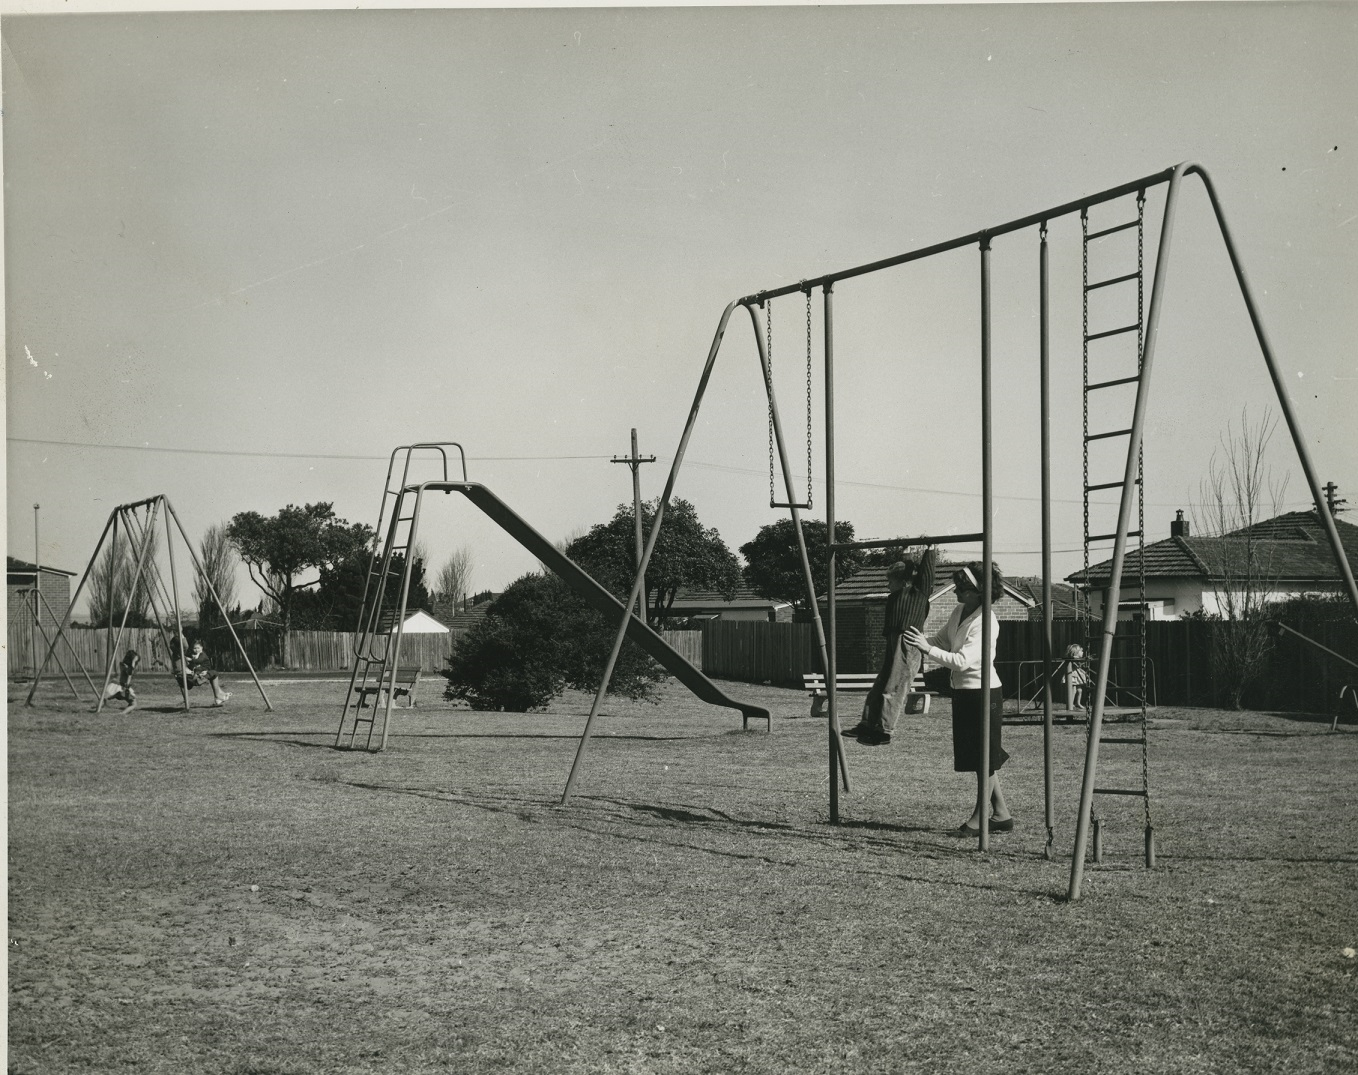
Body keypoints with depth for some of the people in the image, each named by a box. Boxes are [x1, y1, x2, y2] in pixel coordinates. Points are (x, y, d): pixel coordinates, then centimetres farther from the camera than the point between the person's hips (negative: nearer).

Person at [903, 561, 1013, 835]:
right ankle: (1001, 813, 21)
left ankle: (980, 817, 7)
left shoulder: (986, 621, -21)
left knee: (984, 758, 0)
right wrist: (920, 640, -1)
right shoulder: (959, 612, 6)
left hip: (983, 692, -9)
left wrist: (928, 649, -33)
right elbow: (942, 641, 17)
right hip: (963, 691, 9)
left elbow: (963, 660, -28)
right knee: (976, 757, 13)